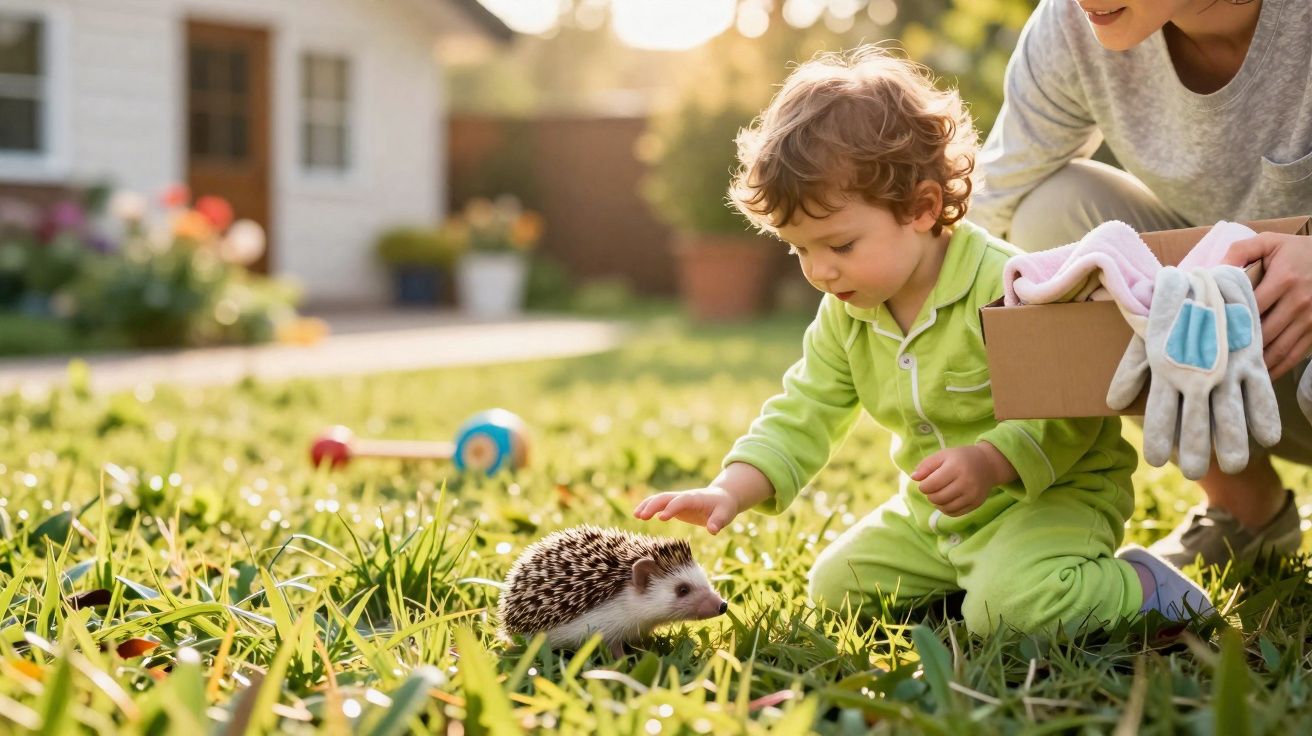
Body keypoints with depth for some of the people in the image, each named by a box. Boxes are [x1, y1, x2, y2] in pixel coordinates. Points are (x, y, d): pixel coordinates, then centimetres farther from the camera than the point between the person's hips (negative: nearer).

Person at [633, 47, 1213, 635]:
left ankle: (1142, 587, -5)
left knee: (1010, 607, -32)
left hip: (1052, 490, -8)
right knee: (833, 587, 8)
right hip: (934, 516, 8)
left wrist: (991, 461, -40)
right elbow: (803, 415, 0)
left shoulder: (1003, 286, -26)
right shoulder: (845, 314, -1)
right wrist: (731, 491, -15)